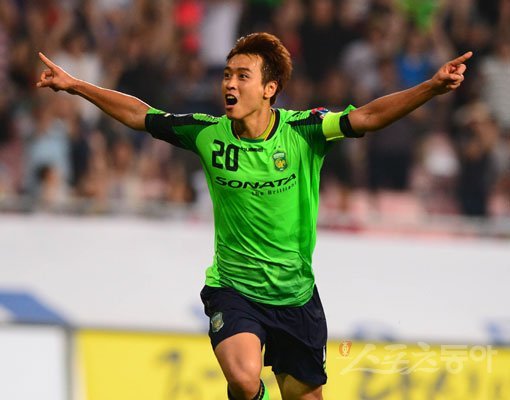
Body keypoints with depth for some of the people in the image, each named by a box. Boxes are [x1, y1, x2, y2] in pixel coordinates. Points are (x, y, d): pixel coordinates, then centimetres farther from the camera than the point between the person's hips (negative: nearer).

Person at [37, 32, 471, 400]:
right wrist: (75, 85, 7)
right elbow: (140, 115, 6)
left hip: (296, 297, 1)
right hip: (231, 288, -1)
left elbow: (367, 117, -23)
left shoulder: (302, 131, -12)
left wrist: (433, 87, -37)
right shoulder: (208, 134, -7)